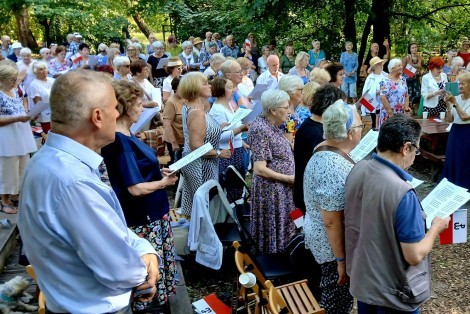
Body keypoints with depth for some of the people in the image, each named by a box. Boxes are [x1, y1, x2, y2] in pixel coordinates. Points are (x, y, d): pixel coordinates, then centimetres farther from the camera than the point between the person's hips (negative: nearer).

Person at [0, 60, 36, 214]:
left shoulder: (15, 91, 10)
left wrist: (29, 114, 1)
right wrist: (18, 118, -25)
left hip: (22, 135, 8)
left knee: (22, 167, 15)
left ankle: (15, 195, 31)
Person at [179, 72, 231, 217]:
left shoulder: (190, 106, 6)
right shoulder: (197, 112, -24)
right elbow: (196, 146, -27)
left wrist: (219, 128, 10)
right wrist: (219, 153, -18)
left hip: (194, 162, 10)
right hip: (200, 166, -10)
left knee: (194, 201, 20)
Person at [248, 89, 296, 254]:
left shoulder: (272, 126, 9)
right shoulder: (261, 129, -19)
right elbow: (259, 169, -23)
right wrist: (288, 178, -18)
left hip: (282, 190, 9)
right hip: (271, 190, -9)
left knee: (283, 231, 18)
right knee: (273, 234, 4)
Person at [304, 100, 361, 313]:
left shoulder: (325, 149, -1)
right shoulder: (334, 168, -31)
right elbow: (332, 222, -28)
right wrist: (342, 260, -20)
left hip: (331, 240, 10)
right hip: (335, 245, -9)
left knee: (332, 296, 26)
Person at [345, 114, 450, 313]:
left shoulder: (357, 170, -9)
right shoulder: (402, 194, -31)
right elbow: (414, 256, -23)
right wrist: (436, 227, -8)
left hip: (361, 276, 6)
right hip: (391, 291, -6)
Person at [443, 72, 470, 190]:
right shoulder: (456, 98, 5)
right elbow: (450, 119, 4)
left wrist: (455, 103, -18)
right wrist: (448, 105, -7)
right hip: (455, 131, 6)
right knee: (451, 159, 12)